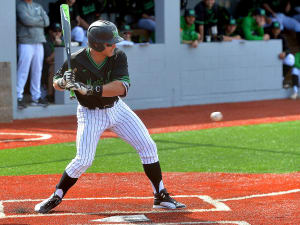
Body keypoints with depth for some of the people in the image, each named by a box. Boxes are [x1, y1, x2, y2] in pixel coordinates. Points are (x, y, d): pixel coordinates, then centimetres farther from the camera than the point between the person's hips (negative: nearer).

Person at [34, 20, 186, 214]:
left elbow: (121, 87, -32)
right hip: (90, 114, -3)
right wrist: (64, 82, -32)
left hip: (116, 109, 3)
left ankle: (161, 197, 11)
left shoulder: (118, 57, -19)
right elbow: (56, 83, -7)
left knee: (148, 147, -1)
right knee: (84, 160, -13)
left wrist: (89, 90, -42)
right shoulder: (77, 61, -22)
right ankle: (56, 197, 8)